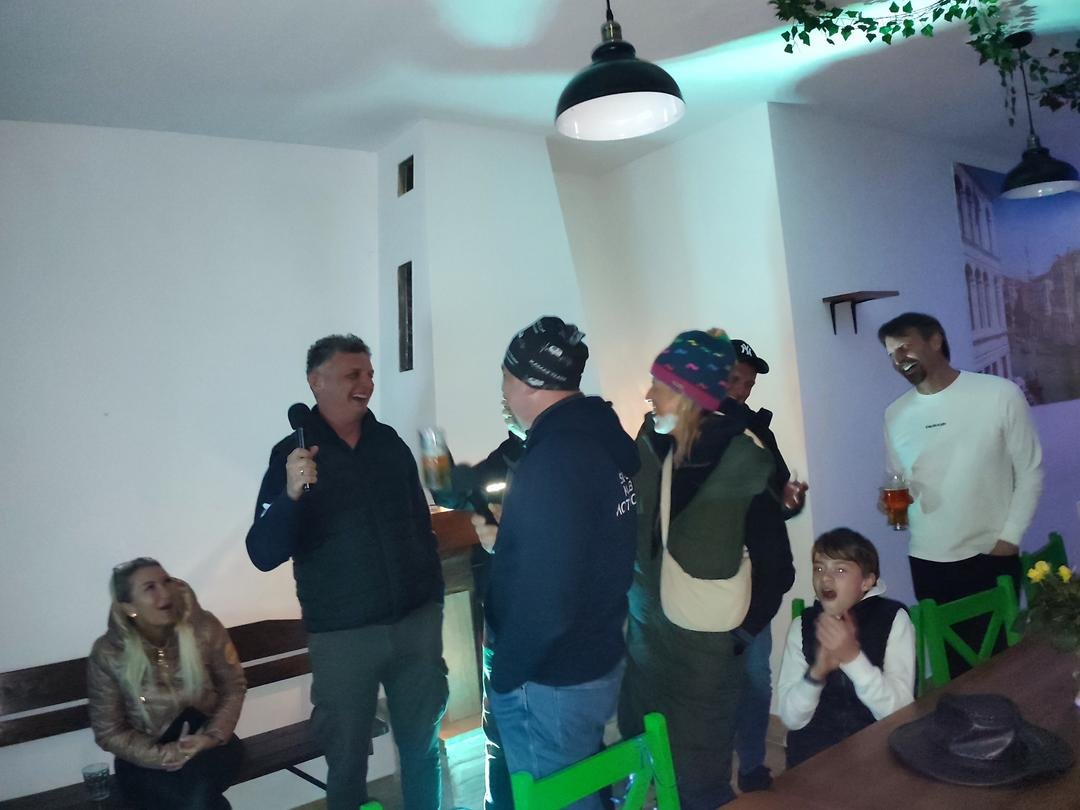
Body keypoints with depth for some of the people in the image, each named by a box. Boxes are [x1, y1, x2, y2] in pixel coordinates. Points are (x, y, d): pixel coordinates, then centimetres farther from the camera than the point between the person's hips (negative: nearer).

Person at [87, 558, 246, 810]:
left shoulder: (204, 628, -15)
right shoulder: (108, 654, -15)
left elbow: (233, 688, -3)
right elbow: (109, 732, -7)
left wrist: (214, 736, -19)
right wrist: (165, 755, -20)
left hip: (205, 742, 1)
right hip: (145, 759, -1)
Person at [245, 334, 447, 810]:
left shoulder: (389, 442, 3)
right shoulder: (294, 454, -8)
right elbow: (264, 554, -15)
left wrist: (434, 596, 11)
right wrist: (292, 494, -32)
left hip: (417, 621, 4)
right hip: (343, 635, -3)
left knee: (423, 743, 18)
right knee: (347, 756, 13)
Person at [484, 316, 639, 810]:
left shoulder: (554, 459, -28)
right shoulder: (604, 436, 1)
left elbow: (542, 600, -28)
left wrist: (504, 675, -13)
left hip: (550, 683, -8)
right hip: (597, 661, 8)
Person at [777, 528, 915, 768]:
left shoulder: (893, 619, -5)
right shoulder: (803, 625, 0)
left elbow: (899, 713, -14)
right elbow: (791, 719, -5)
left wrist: (853, 657, -28)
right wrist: (817, 671, -23)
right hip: (812, 752, 2)